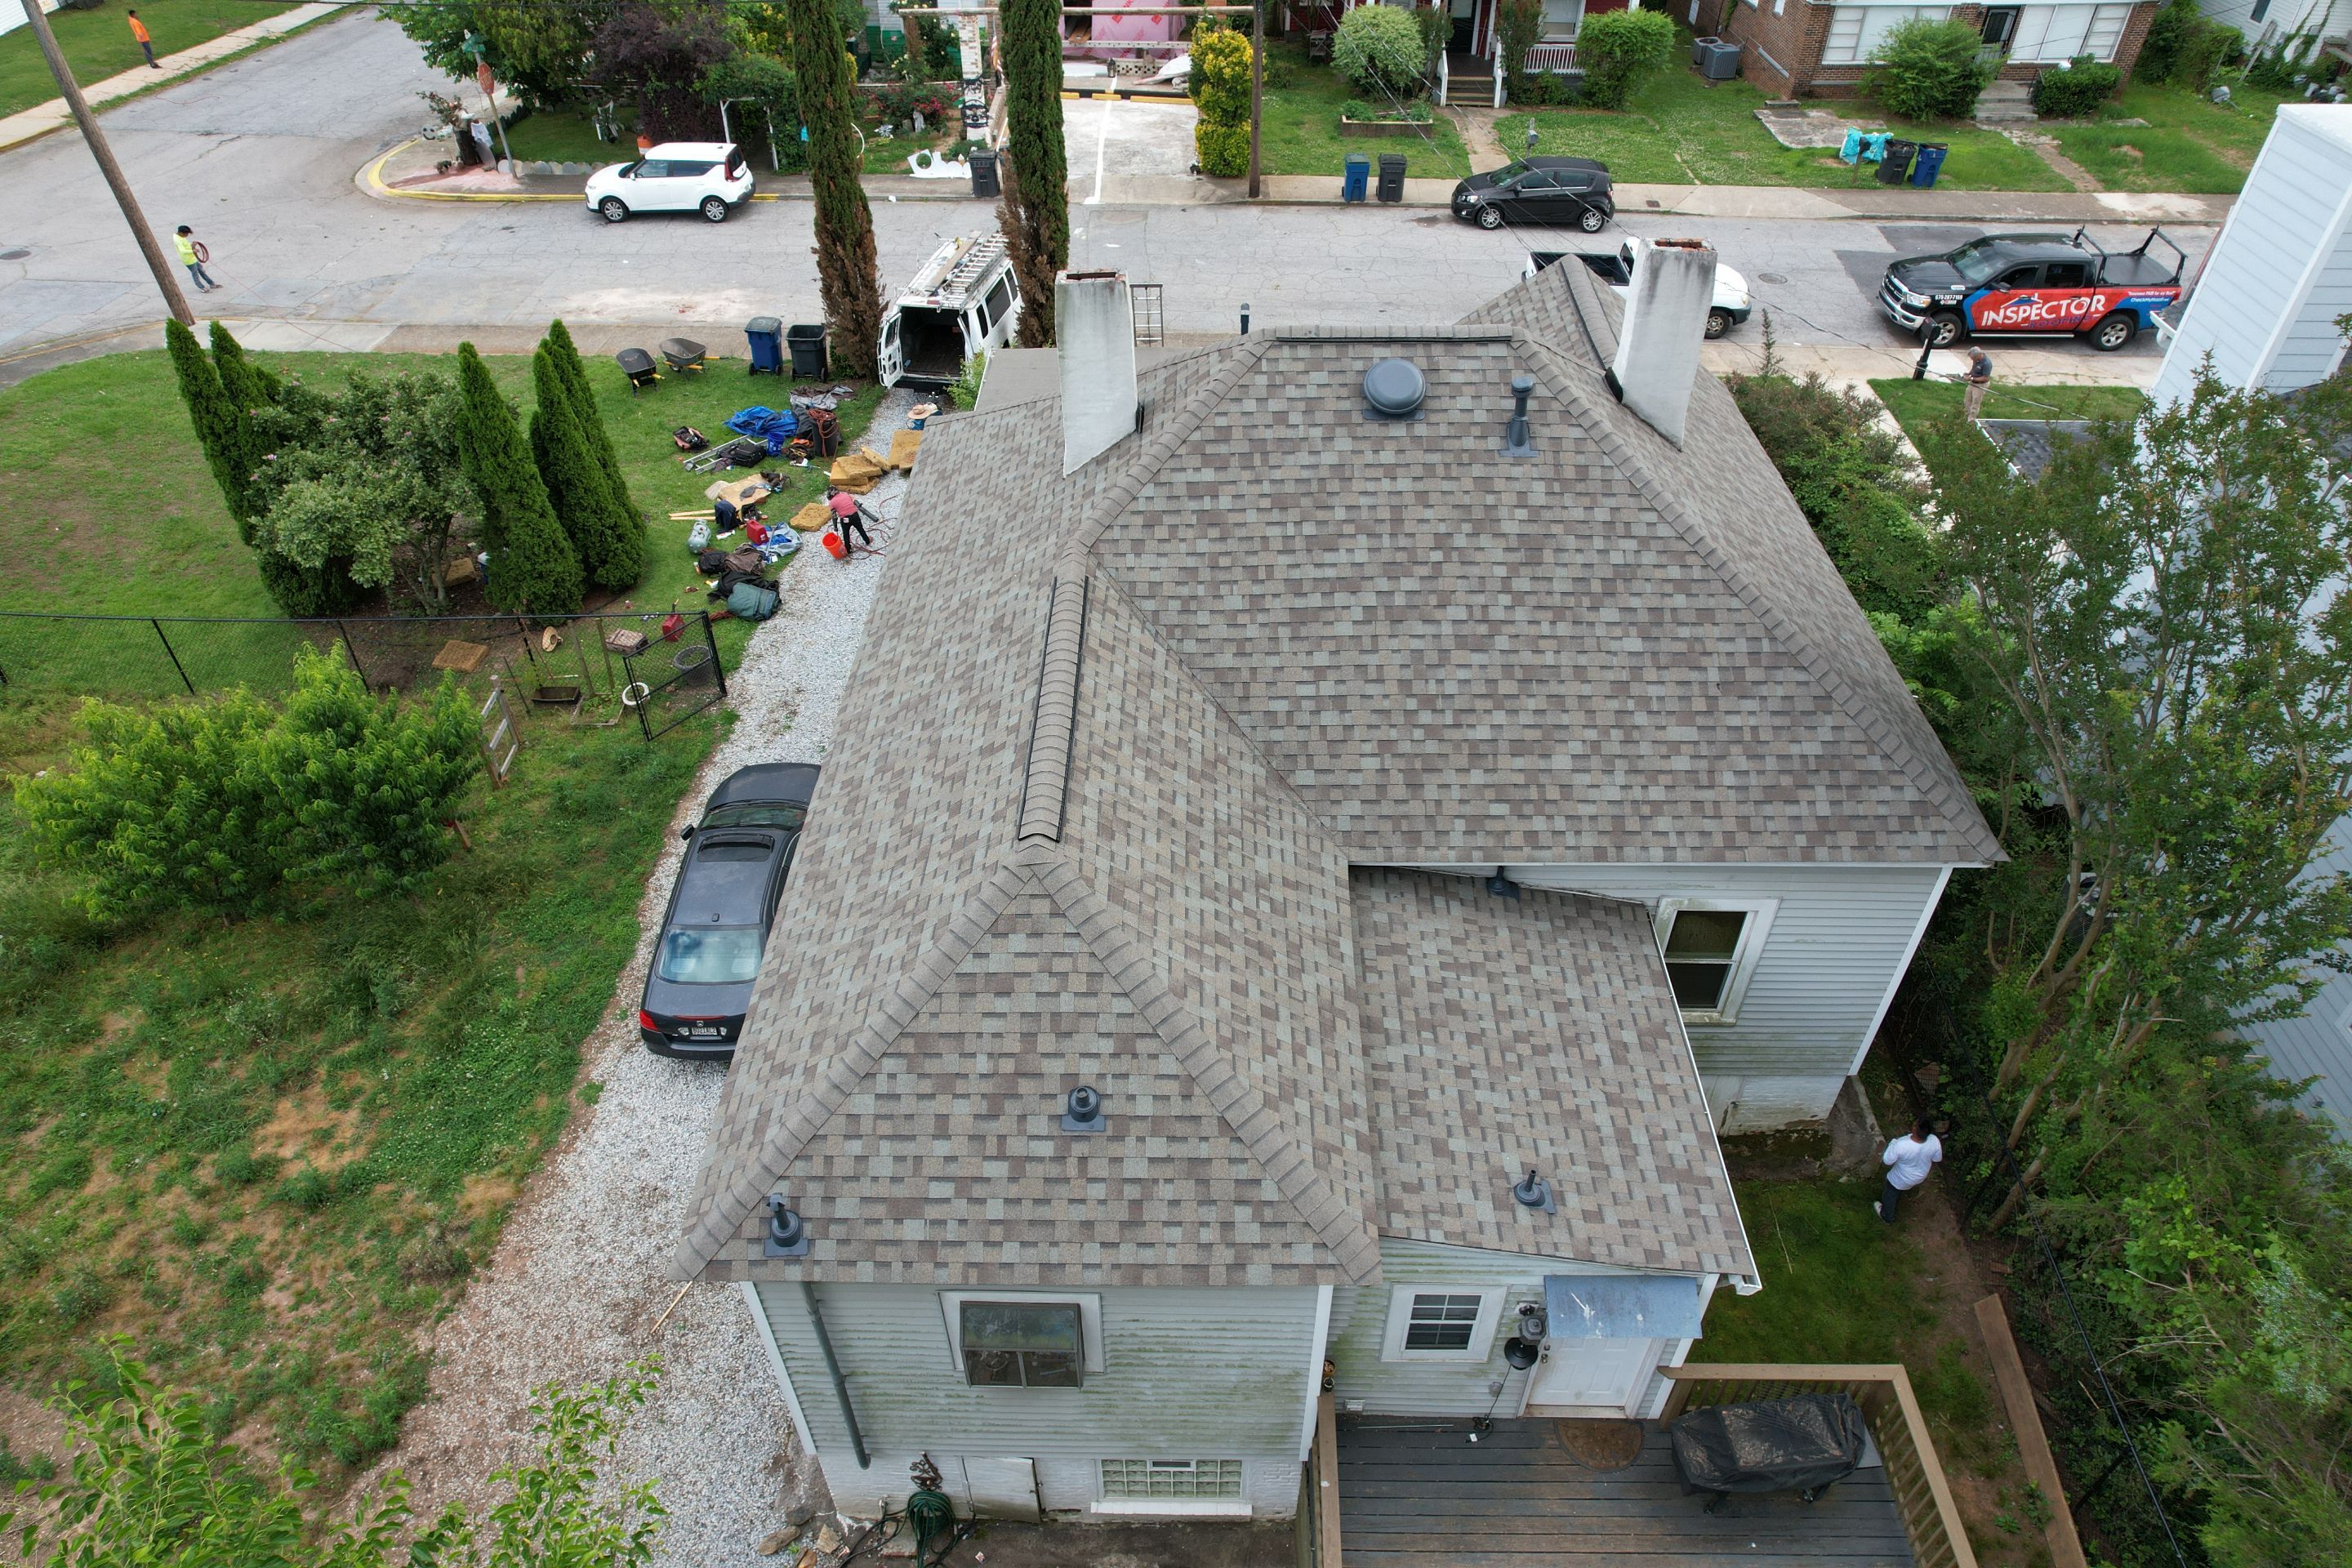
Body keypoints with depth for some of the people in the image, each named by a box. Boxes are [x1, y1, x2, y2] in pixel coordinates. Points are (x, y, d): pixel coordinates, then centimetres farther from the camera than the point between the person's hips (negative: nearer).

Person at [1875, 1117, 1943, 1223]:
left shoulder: (1901, 1145, -43)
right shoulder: (1935, 1141, -30)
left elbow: (1886, 1162, -26)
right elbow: (1936, 1161, -9)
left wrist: (1892, 1144, -10)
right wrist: (1926, 1173, 12)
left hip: (1901, 1180, -4)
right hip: (1920, 1177, 4)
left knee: (1890, 1196, 28)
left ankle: (1887, 1217, 53)